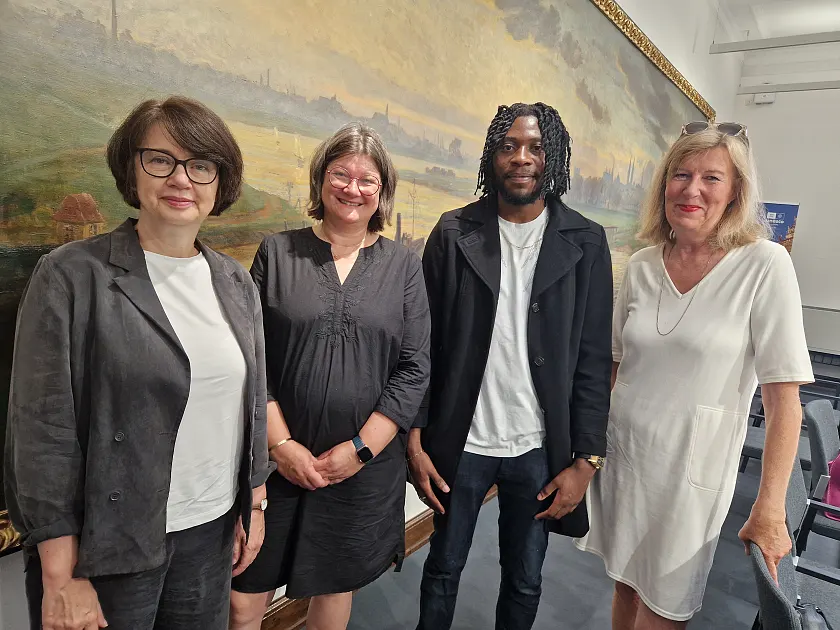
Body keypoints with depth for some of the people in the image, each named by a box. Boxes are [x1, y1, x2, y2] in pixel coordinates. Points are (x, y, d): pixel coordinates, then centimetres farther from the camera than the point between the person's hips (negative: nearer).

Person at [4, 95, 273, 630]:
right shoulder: (72, 276, -12)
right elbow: (43, 429, -13)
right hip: (108, 545, -4)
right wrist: (60, 578, -11)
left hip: (212, 533, 4)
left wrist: (255, 505, 10)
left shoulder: (236, 282, 2)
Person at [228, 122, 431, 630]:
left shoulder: (404, 266, 1)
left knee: (336, 587, 19)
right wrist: (281, 444, -9)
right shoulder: (276, 253, 0)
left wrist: (360, 449, -9)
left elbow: (415, 369, -3)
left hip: (365, 468, 1)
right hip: (278, 461, 0)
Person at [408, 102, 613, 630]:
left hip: (541, 449, 1)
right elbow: (425, 344, -4)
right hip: (460, 443, 0)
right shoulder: (454, 233, -4)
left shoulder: (586, 243, -3)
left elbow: (594, 360, -3)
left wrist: (586, 459, -5)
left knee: (525, 582, 19)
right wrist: (416, 441, -5)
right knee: (443, 568, 20)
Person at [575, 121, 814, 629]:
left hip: (692, 473, -3)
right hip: (622, 457, 4)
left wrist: (770, 512, -12)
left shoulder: (765, 265, -12)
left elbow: (784, 398, -12)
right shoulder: (642, 267, 0)